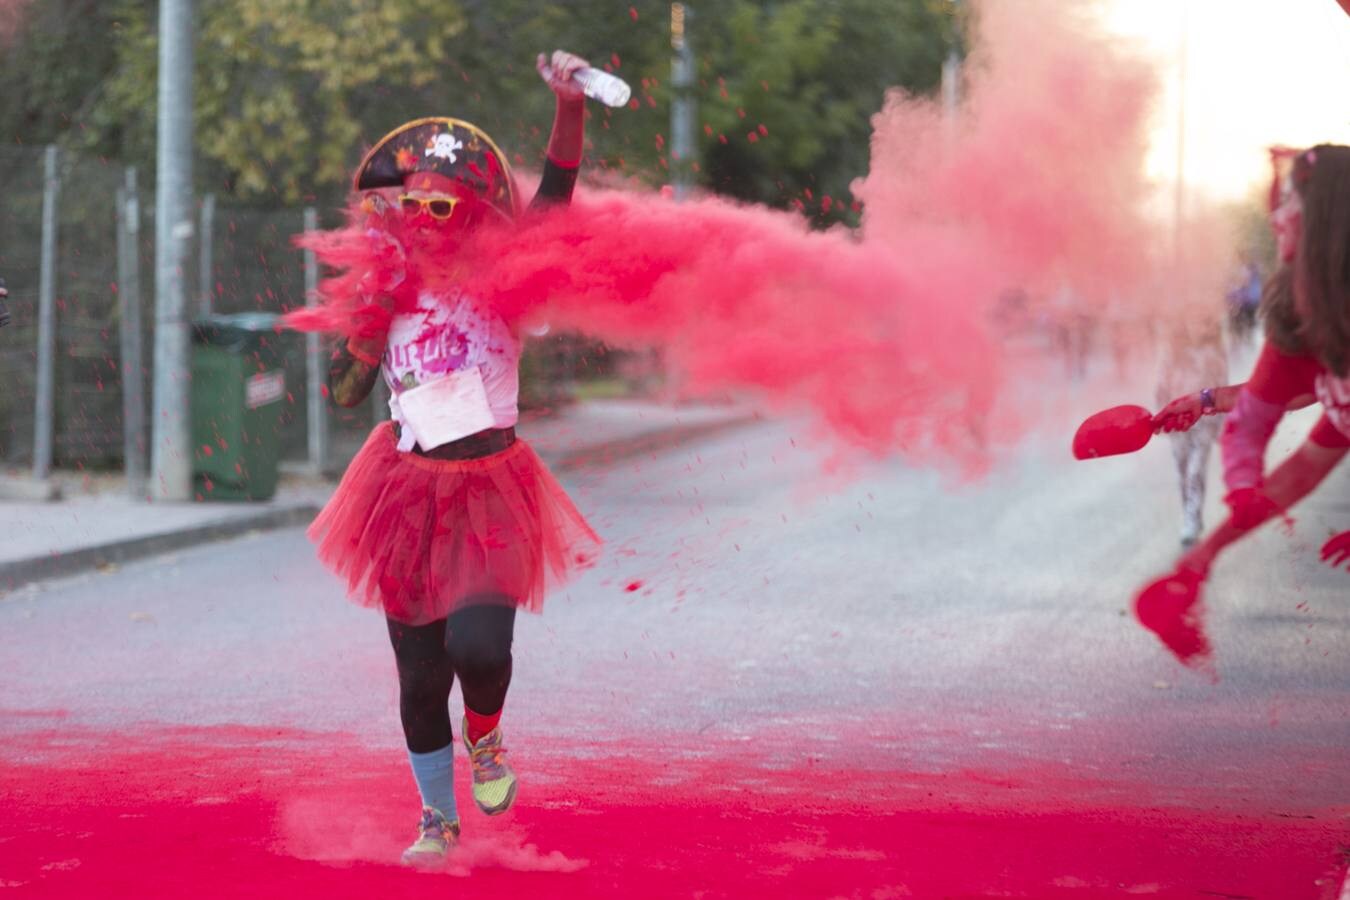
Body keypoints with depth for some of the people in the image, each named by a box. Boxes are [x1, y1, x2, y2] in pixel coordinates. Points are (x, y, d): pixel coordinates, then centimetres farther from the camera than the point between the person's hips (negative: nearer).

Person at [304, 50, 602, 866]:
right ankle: (439, 819, 27)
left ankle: (484, 737, 14)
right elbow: (347, 392, -1)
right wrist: (370, 321, -14)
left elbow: (557, 190, -13)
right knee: (420, 670, 7)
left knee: (479, 645, -22)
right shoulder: (386, 291, 3)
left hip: (492, 491, -2)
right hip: (411, 493, 2)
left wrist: (570, 105, -26)